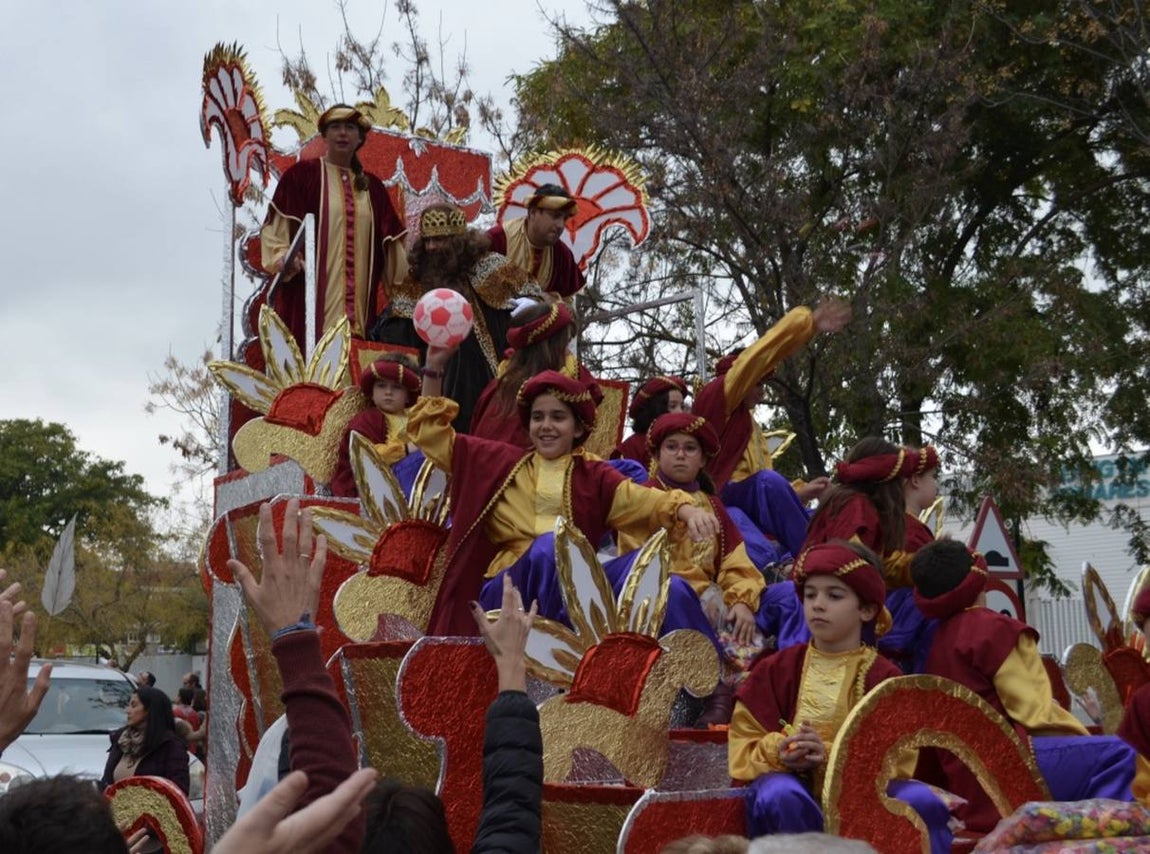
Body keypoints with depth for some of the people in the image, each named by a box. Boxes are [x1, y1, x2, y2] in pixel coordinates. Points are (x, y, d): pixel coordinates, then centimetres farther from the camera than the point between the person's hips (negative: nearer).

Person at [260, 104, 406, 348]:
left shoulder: (372, 187, 18)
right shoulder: (301, 175, 5)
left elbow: (389, 241, 19)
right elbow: (276, 227, 1)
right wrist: (283, 258, -16)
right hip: (312, 295, -4)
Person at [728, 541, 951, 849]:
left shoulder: (883, 677, 3)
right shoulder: (777, 669, 8)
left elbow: (895, 761, -6)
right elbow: (743, 744, 6)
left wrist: (831, 757, -21)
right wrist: (778, 751, -16)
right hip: (798, 789, 0)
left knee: (922, 802, -29)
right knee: (778, 795, -36)